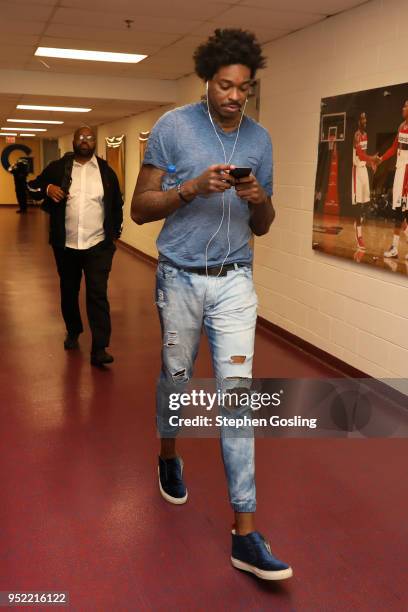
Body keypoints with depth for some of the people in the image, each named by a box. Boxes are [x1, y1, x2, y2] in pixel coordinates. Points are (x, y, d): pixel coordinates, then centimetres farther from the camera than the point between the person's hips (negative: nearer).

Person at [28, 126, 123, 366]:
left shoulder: (106, 171, 5)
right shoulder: (58, 168, 3)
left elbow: (117, 204, 13)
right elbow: (33, 186, 10)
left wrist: (115, 233, 9)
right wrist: (47, 189, -11)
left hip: (98, 245, -1)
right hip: (66, 245, 2)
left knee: (98, 294, -7)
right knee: (69, 291, 16)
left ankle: (99, 348, -7)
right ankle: (73, 333, 38)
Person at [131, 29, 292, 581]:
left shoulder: (260, 139, 7)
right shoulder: (173, 126, -3)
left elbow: (263, 227, 11)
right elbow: (140, 209, -5)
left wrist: (260, 201, -12)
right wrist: (192, 188, -21)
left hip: (235, 281, 2)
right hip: (181, 278, -1)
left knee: (237, 391, -4)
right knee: (176, 378, 14)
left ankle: (245, 534, 0)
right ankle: (169, 458, 46)